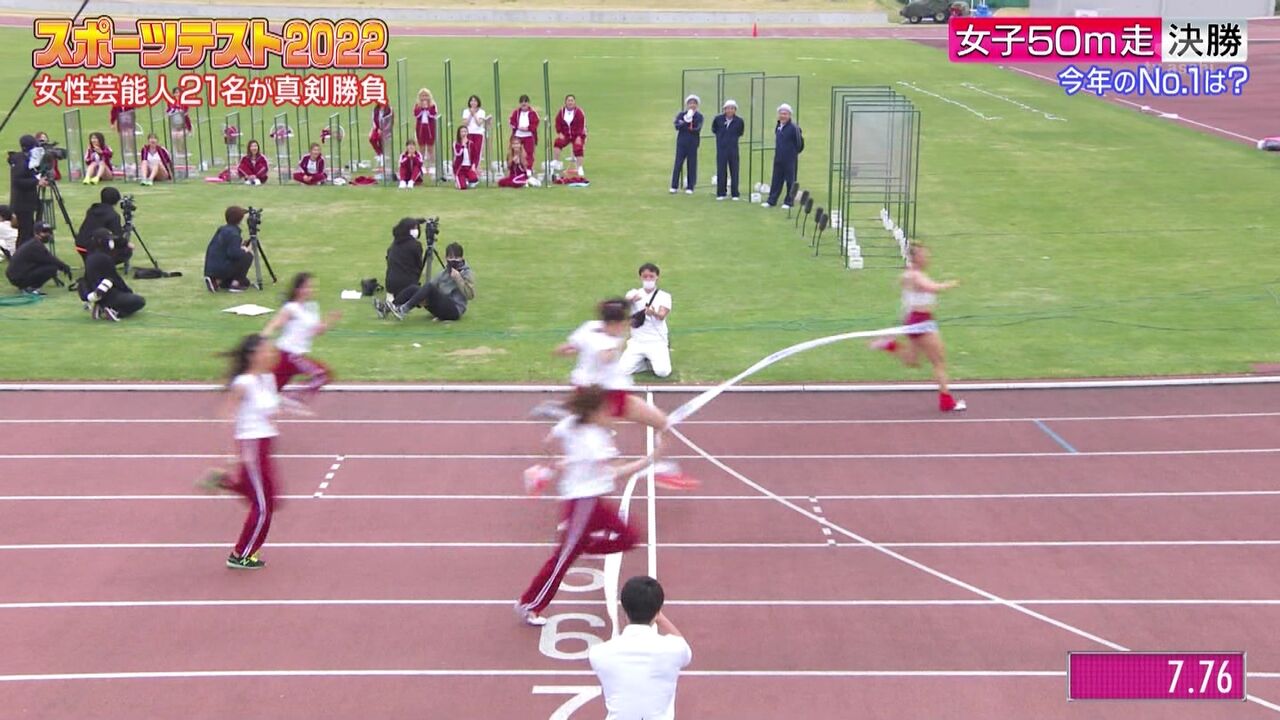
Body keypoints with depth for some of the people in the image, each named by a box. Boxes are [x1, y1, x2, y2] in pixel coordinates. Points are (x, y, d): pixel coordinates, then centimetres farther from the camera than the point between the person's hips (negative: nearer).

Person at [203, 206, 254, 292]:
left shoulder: (221, 230, 12)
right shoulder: (233, 234, -16)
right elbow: (234, 253, -28)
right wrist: (243, 250, -5)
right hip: (222, 270, -9)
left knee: (245, 281, 20)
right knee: (248, 256, -3)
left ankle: (217, 281, 7)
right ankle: (236, 283, -3)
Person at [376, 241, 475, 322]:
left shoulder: (467, 273, 0)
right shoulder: (444, 272, 18)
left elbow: (470, 295, -14)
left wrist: (458, 278, -19)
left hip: (455, 309, -7)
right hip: (440, 308, 7)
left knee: (429, 287, -30)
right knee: (413, 288, -11)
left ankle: (403, 310, -37)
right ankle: (387, 308, -18)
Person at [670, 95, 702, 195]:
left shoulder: (699, 116, 3)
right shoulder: (681, 114, 7)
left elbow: (698, 129, -11)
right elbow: (677, 126, -8)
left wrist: (684, 127, -19)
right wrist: (686, 122, -22)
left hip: (693, 143, 0)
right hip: (682, 142, 0)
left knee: (692, 165, 1)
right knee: (678, 164, -2)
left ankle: (690, 187, 6)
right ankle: (674, 187, 2)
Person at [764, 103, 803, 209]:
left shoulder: (793, 128, -13)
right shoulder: (778, 127, 10)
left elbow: (799, 144, -9)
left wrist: (794, 152, 2)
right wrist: (778, 152, 15)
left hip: (790, 160, -7)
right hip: (778, 159, 7)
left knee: (790, 181, 3)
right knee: (776, 180, 10)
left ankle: (788, 202, 9)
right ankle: (771, 201, 15)